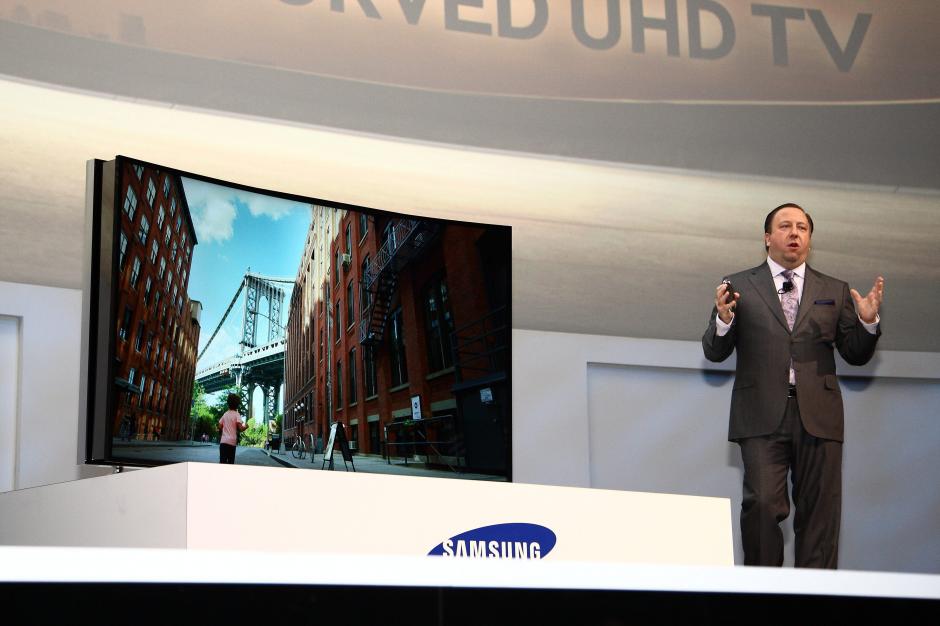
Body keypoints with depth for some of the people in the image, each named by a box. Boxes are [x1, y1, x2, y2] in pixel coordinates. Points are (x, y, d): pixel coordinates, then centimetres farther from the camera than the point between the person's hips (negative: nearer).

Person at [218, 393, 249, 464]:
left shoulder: (225, 414, 12)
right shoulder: (236, 414, -3)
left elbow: (220, 428, 11)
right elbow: (240, 428, -12)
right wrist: (245, 427, 8)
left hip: (223, 441, 4)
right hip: (231, 442, -4)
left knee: (222, 462, -1)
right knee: (231, 462, 3)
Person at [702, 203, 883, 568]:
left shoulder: (835, 292, 16)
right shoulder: (740, 287, 11)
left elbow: (856, 355, 15)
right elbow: (715, 352, 8)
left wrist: (868, 322, -5)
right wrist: (723, 319, -12)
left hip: (817, 415, 2)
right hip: (763, 415, -2)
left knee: (819, 513, 0)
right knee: (762, 505, -11)